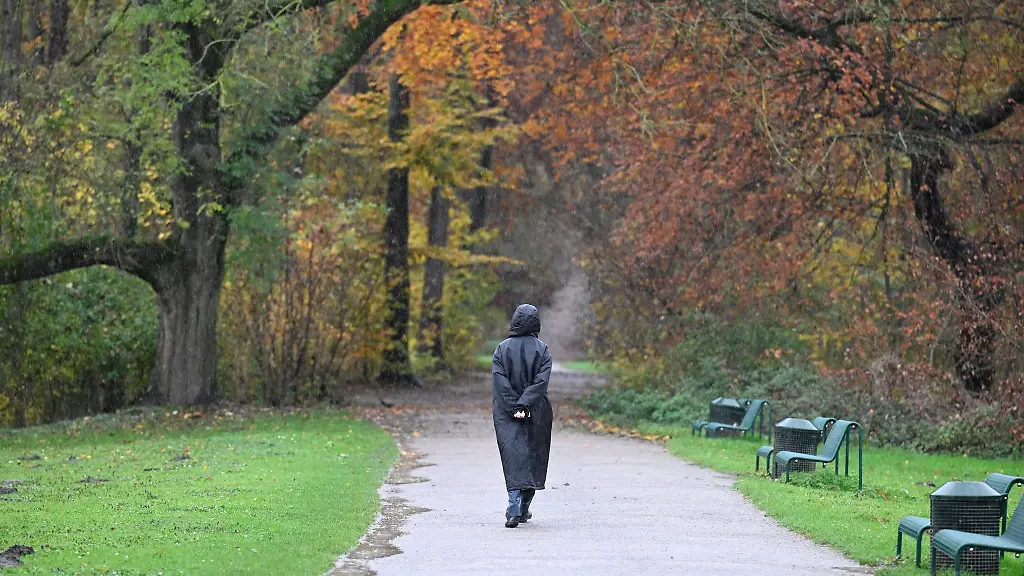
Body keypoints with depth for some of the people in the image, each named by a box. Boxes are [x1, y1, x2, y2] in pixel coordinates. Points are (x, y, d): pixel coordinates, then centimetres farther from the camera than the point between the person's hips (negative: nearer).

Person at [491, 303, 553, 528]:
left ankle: (514, 510, -20)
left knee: (513, 459, -4)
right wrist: (523, 406, -16)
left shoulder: (502, 349, -1)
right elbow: (541, 381, -13)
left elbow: (500, 382, -9)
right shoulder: (542, 350, -2)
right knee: (533, 458, 14)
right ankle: (523, 509, 20)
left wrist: (513, 408, -11)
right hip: (536, 414, 0)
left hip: (506, 413, 0)